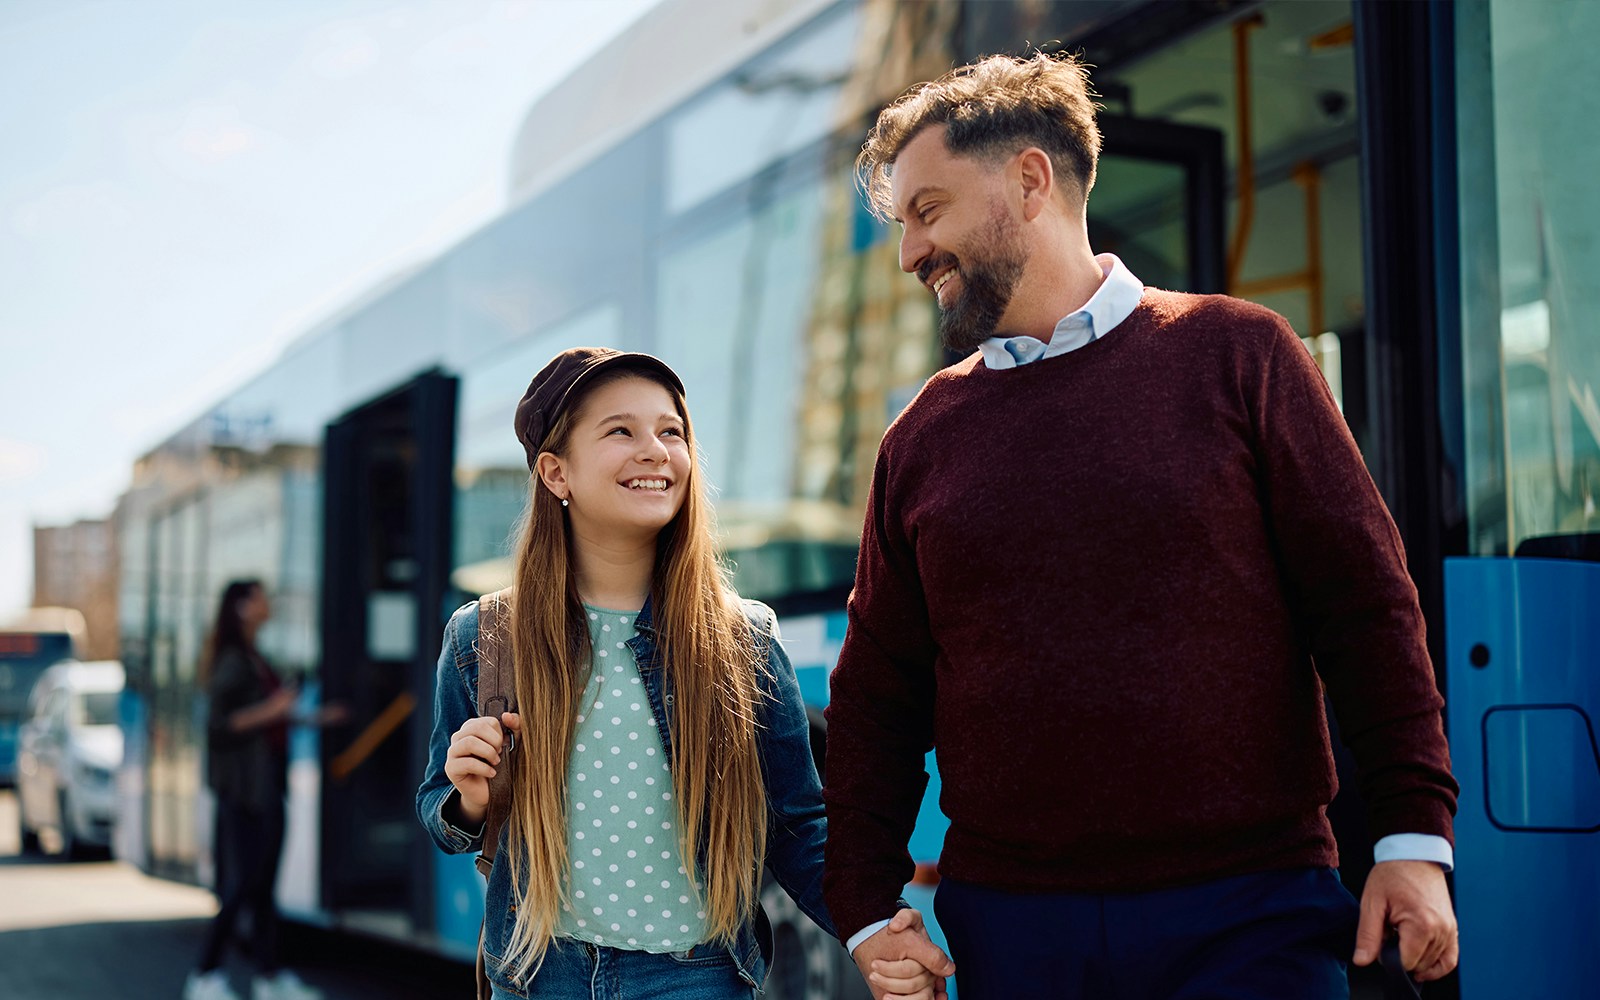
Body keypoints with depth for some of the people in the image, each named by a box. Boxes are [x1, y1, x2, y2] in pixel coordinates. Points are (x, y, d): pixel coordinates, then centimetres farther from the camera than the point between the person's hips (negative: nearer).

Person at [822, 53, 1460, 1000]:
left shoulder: (1234, 352, 2)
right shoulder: (923, 434, 9)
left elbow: (1367, 606, -1)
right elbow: (877, 695, 10)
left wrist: (1416, 835, -8)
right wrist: (865, 910, 3)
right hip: (1007, 921, 3)